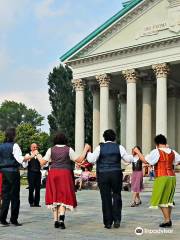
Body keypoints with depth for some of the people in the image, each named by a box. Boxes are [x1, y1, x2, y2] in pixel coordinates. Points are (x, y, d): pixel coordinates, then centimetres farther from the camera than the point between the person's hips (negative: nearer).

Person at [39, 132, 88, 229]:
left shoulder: (51, 150, 1)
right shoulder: (68, 149, -2)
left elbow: (42, 162, 1)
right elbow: (79, 160, 0)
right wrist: (85, 150, 10)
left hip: (53, 174, 2)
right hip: (65, 174, -2)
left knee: (54, 196, 11)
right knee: (64, 196, 2)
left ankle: (56, 220, 11)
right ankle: (61, 217, -20)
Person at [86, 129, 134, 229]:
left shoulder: (100, 147, -1)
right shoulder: (119, 147, 2)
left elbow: (92, 160, -7)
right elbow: (128, 159, 4)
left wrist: (88, 153, 11)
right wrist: (132, 156, 25)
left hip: (103, 175, 0)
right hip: (116, 175, 0)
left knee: (106, 198, 4)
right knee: (116, 196, 13)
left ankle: (108, 222, 8)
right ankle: (117, 219, 4)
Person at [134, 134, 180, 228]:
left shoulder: (156, 152, -10)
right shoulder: (172, 152, 8)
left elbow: (145, 161, -13)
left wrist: (138, 152, -3)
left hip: (162, 178, -7)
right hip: (172, 177, 7)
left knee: (160, 200, 2)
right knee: (168, 199, 17)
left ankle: (167, 220, -2)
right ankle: (169, 219, 20)